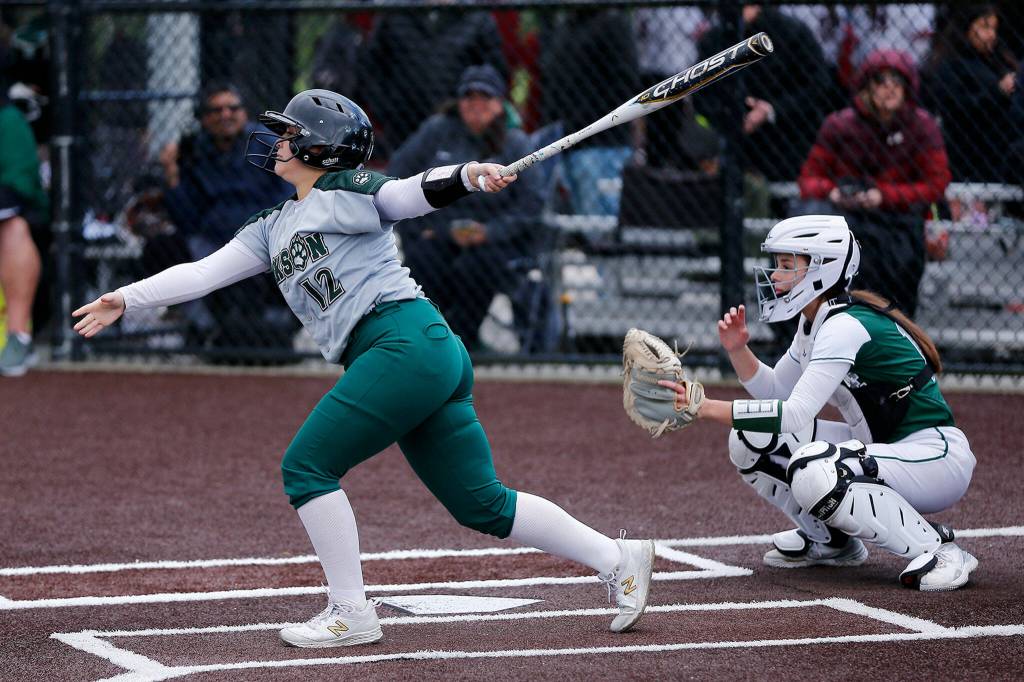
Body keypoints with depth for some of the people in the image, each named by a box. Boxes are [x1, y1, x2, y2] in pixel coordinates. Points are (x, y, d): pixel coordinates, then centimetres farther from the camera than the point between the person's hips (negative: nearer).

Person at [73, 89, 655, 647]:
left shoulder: (346, 191, 3)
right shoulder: (274, 228, 27)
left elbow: (417, 194, -13)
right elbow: (204, 273, 26)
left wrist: (470, 175, -33)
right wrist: (126, 300, 20)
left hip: (406, 340, -8)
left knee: (307, 467, -8)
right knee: (481, 505, 6)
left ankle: (351, 613, -3)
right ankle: (617, 558, 11)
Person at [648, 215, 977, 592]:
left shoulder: (844, 326, -22)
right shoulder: (814, 322, 6)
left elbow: (794, 416, -30)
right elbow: (776, 390, 17)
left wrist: (704, 407, -32)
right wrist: (737, 349, -1)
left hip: (936, 456, -9)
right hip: (881, 446, 9)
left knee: (812, 472, -35)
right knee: (749, 439, -1)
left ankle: (936, 549, -20)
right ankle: (830, 541, 16)